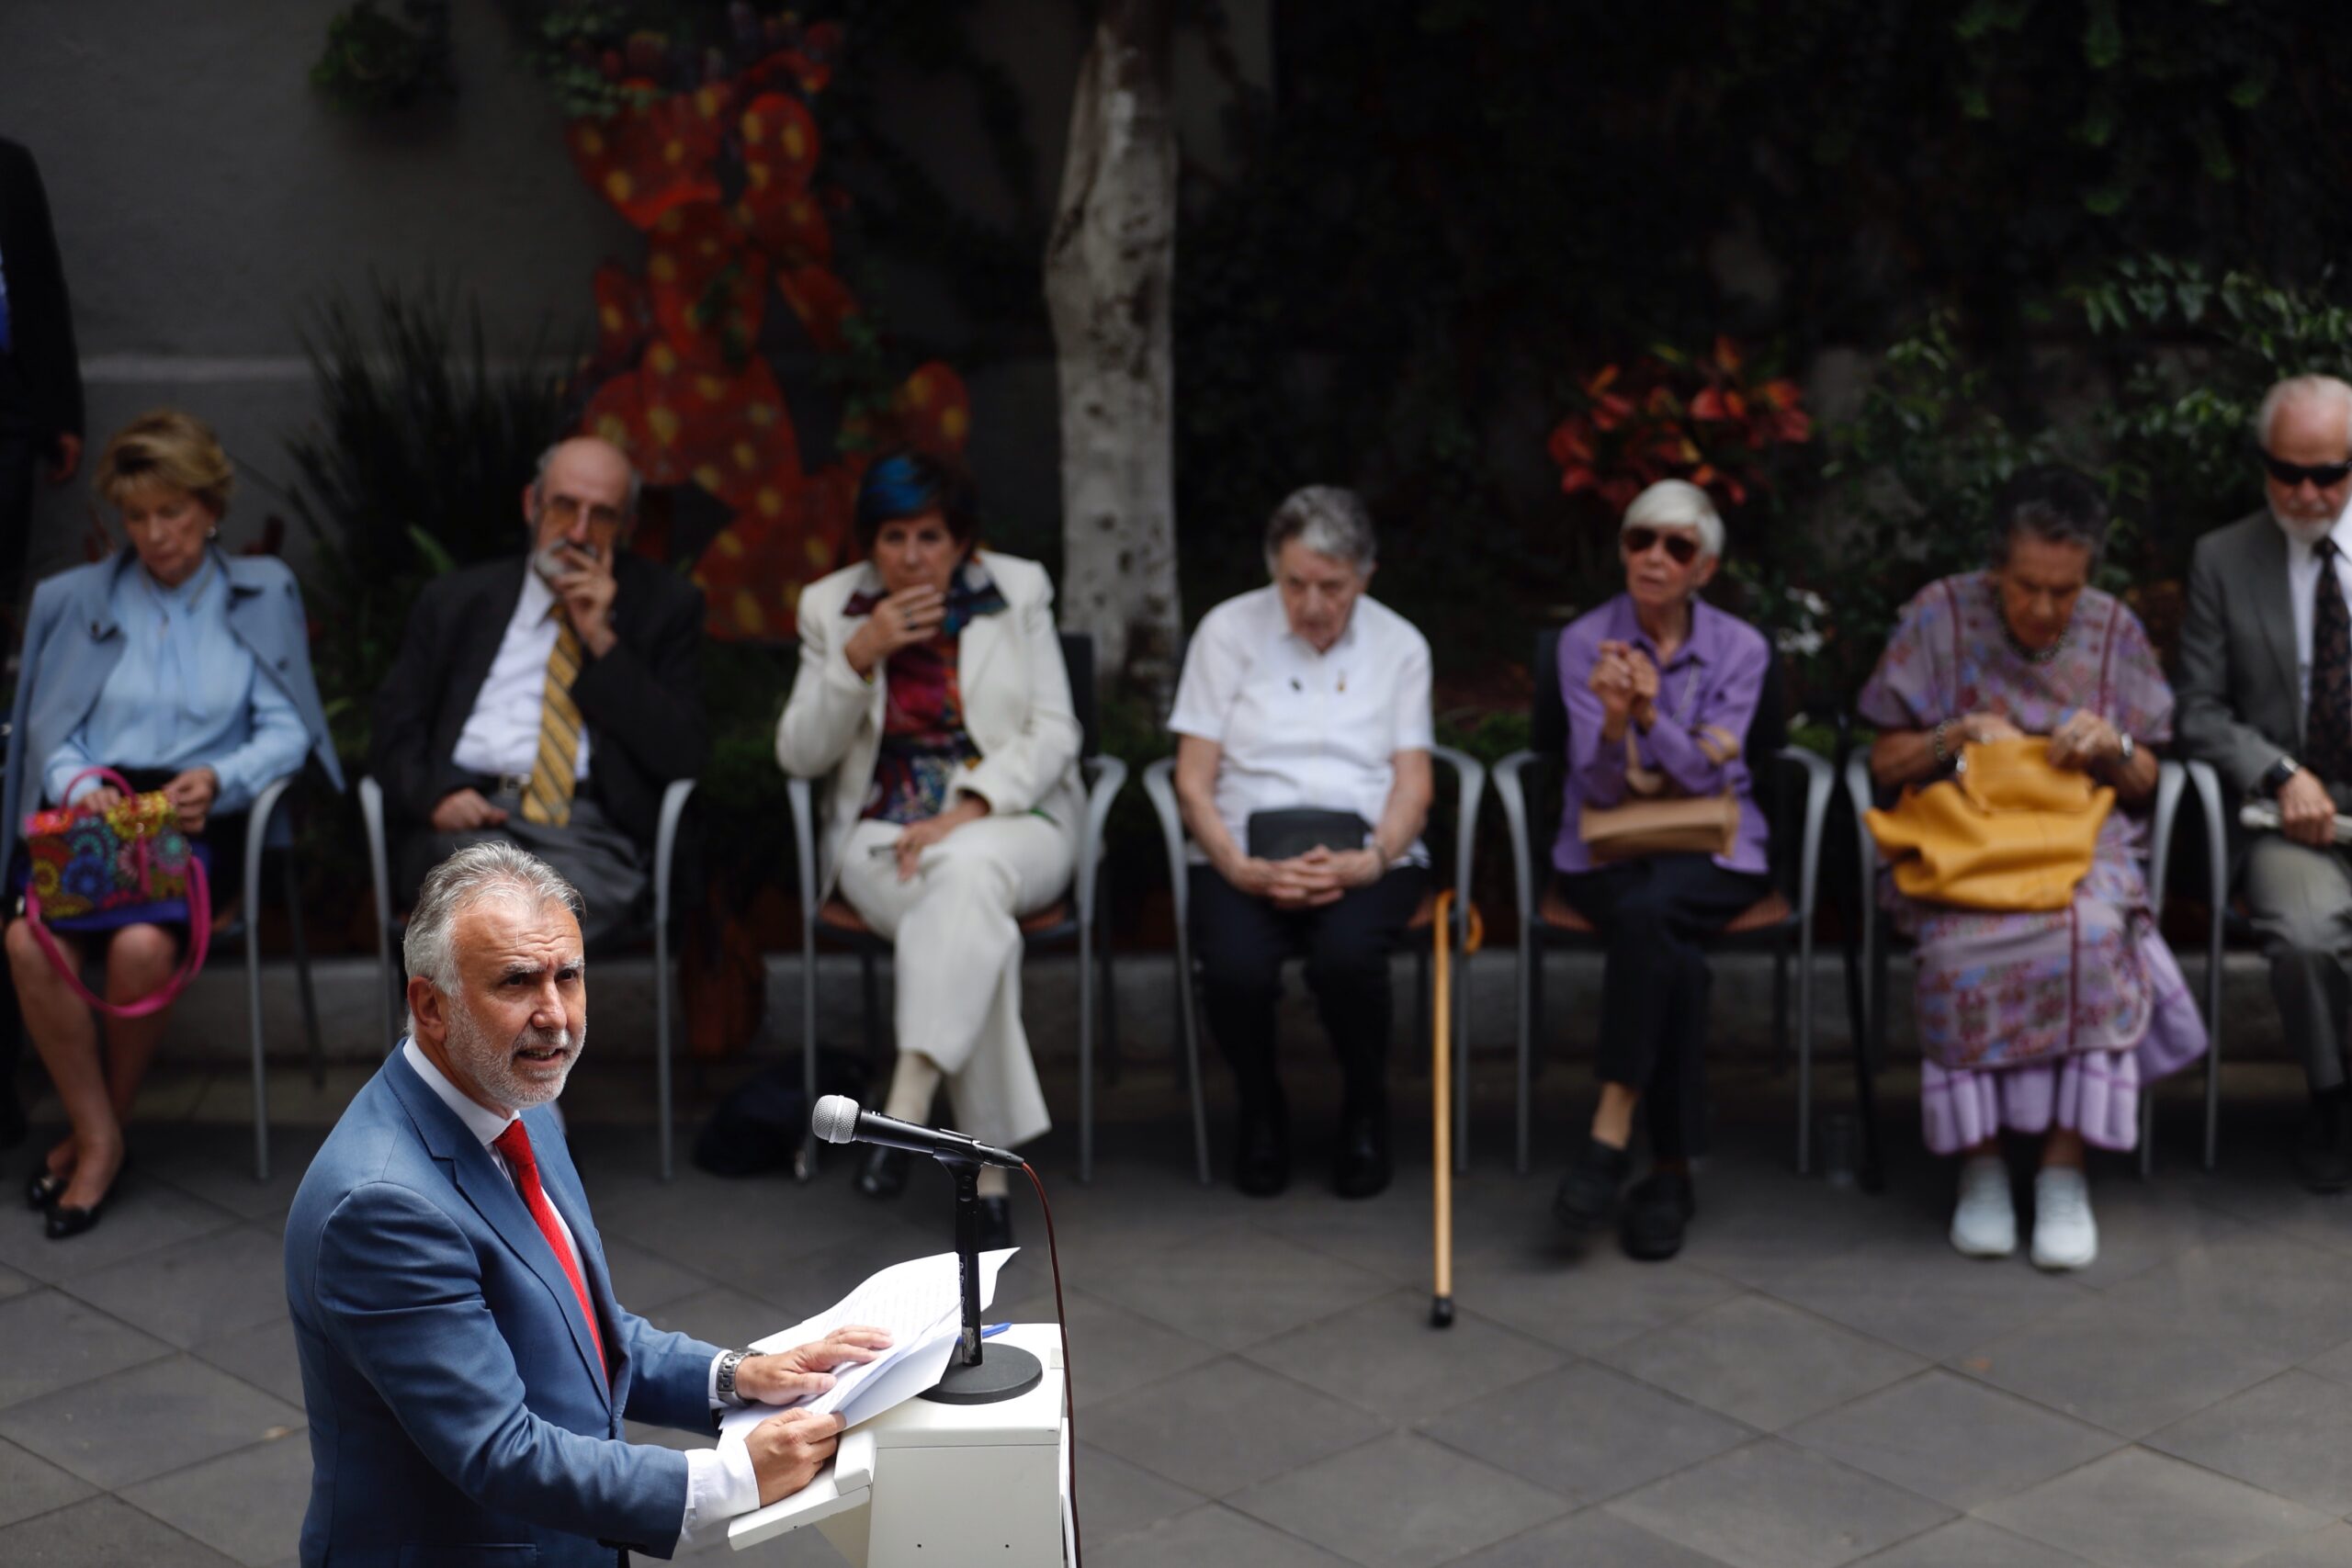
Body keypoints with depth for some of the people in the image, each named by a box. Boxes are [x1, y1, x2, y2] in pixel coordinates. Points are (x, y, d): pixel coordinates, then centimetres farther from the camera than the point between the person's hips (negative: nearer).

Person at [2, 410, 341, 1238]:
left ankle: (102, 1129, -7)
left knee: (142, 945, -34)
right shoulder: (75, 600, 18)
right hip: (94, 816, 2)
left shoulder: (262, 593, 13)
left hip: (202, 819, -2)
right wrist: (76, 783, -12)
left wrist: (219, 779, -16)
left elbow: (285, 732, 4)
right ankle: (97, 1134, -12)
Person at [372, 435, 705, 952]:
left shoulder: (664, 605, 15)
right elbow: (394, 738, 15)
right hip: (467, 821, 1)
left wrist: (603, 641, -2)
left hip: (590, 831, -1)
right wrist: (437, 794, -8)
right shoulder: (455, 600, 19)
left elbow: (683, 757, 4)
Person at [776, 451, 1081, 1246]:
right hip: (885, 834, 0)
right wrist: (859, 658, -12)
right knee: (977, 922, -35)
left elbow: (1053, 732, 0)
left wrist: (968, 810, -16)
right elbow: (800, 755, 4)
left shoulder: (1019, 591, 6)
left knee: (966, 872, -39)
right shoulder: (831, 607, 7)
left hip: (1009, 822, 0)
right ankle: (989, 1169, -36)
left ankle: (906, 1108, -46)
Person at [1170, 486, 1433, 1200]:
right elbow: (1194, 779, 0)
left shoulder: (1399, 645, 9)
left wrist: (1366, 862, -18)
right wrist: (1243, 868, -17)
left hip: (1368, 855, 0)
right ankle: (1260, 1110, 2)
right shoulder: (1227, 631, 5)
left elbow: (1413, 784, 3)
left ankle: (1365, 1110, -1)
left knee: (1346, 957, -34)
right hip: (1244, 856, 0)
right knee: (1236, 969, -33)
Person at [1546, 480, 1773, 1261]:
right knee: (1674, 956, -32)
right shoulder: (1585, 641, -1)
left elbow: (1703, 775, -11)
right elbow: (1600, 783, -8)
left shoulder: (1740, 648, 0)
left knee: (1648, 911, -36)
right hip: (1606, 851, 0)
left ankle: (1611, 1133, -31)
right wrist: (1615, 720, -30)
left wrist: (1651, 713, -29)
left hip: (1711, 852, 0)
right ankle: (1671, 1169, -25)